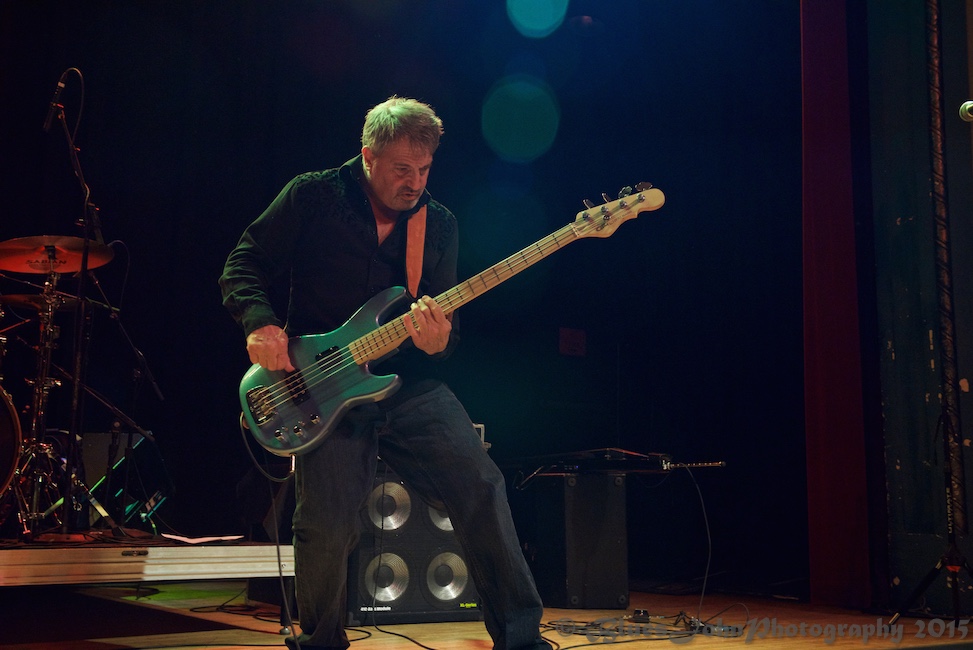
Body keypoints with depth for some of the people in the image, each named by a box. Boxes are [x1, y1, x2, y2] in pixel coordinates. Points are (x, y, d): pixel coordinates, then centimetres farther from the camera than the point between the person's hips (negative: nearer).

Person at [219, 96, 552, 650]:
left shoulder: (439, 224, 8)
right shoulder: (312, 197, 0)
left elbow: (447, 324, 8)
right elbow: (243, 266, 4)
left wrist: (437, 341, -16)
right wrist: (261, 323, -15)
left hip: (410, 382, 3)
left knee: (481, 488, -10)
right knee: (327, 525, -14)